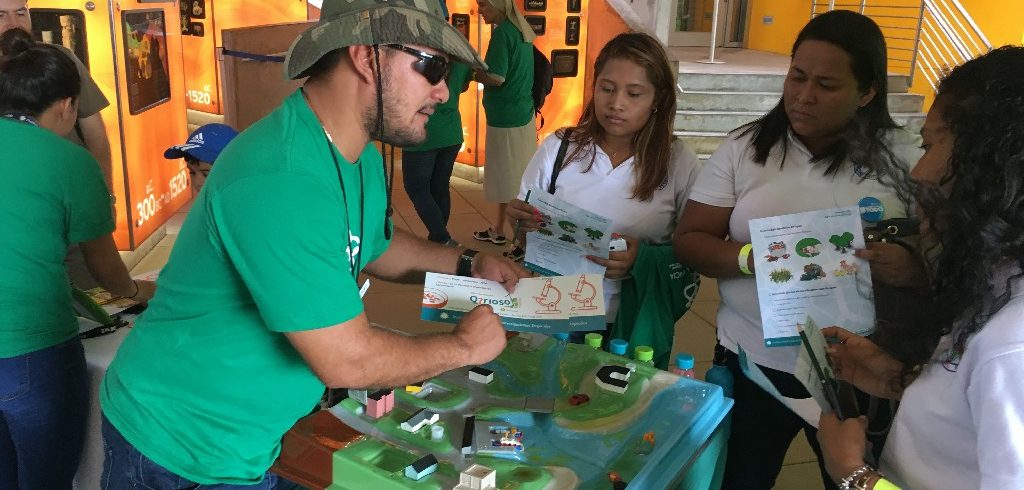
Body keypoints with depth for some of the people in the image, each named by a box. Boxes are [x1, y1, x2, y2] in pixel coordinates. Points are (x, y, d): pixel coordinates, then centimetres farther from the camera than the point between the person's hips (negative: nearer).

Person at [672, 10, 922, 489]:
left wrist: (910, 267, -24)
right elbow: (689, 241, -4)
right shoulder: (744, 148, -4)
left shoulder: (906, 159, -5)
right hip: (754, 362, 1)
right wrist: (749, 258, -24)